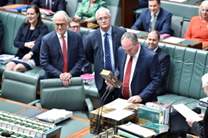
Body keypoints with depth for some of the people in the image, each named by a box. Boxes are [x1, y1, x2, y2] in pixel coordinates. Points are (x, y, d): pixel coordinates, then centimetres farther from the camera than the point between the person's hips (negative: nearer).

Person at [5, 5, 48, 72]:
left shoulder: (43, 28, -2)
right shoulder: (24, 26, 15)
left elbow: (38, 42, -20)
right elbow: (15, 42, 10)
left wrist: (30, 53, -39)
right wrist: (26, 44, -12)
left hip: (34, 58, -4)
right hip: (20, 56, 4)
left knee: (18, 68, -33)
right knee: (8, 66, -28)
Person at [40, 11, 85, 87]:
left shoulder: (77, 37, 3)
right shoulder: (46, 39, -1)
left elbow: (81, 58, 5)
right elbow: (44, 62, -2)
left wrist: (71, 73, -7)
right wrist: (60, 75, -11)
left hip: (73, 77, 1)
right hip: (52, 78, -1)